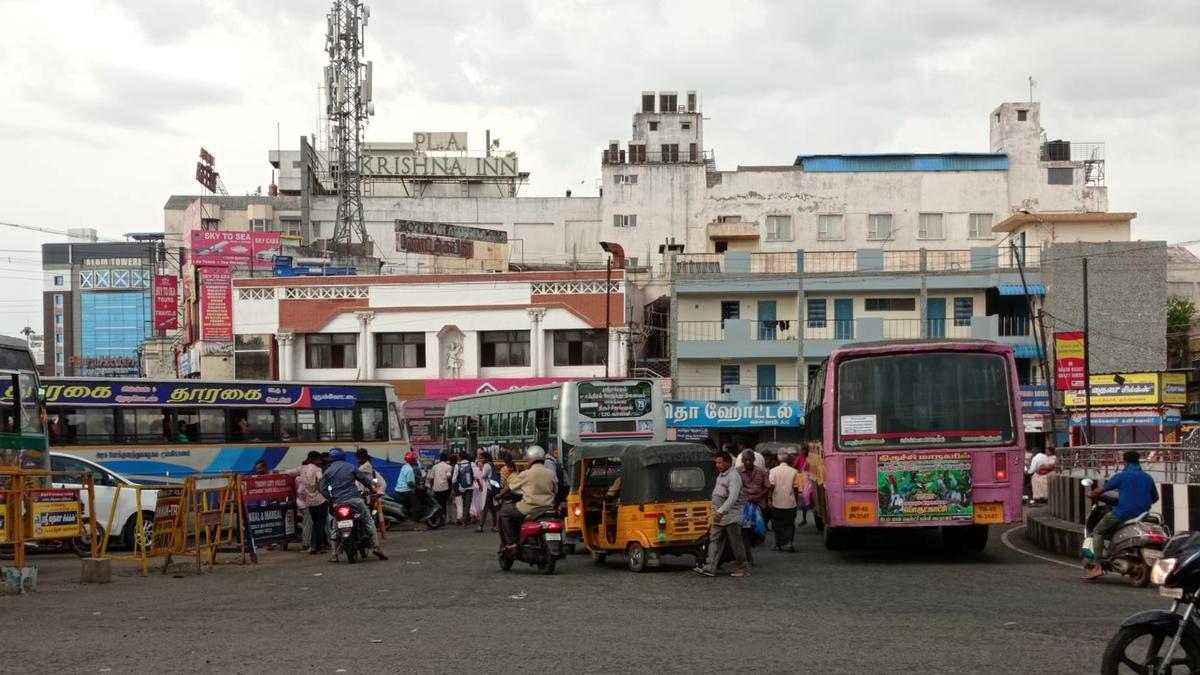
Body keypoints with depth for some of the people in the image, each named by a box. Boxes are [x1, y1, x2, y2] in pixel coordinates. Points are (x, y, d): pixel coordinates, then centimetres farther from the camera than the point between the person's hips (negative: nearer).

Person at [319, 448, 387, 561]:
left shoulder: (327, 472, 9)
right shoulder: (350, 467, 10)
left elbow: (323, 489, 0)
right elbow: (363, 479, 14)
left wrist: (331, 498, 13)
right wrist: (371, 489, 29)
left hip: (338, 502, 0)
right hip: (355, 499, 0)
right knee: (369, 521, 8)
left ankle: (335, 554, 4)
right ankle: (375, 546, -5)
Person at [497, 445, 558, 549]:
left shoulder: (526, 474, -5)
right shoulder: (551, 474, 5)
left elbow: (509, 487, 5)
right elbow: (555, 491, 17)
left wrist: (501, 495, 24)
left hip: (530, 509, -6)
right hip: (547, 508, 6)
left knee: (504, 512, 14)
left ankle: (510, 543, 6)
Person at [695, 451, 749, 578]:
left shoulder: (734, 476, -16)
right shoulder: (721, 475, 13)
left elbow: (733, 497, -28)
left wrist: (721, 511, -37)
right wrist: (715, 511, 20)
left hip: (731, 517, -9)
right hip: (719, 515, 9)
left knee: (736, 543, 1)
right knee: (714, 541, 3)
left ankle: (743, 568, 11)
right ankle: (710, 568, 1)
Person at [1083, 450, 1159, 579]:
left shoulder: (1122, 476, -6)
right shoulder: (1148, 478, 10)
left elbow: (1101, 489, 0)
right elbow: (1155, 497, 22)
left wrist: (1091, 494, 20)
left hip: (1123, 513, -6)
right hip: (1143, 514, 6)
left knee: (1098, 531, 8)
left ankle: (1097, 565, -4)